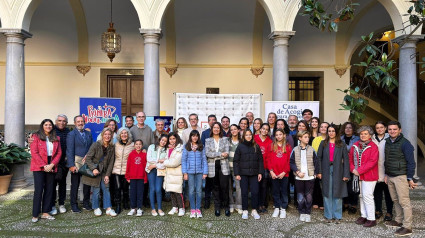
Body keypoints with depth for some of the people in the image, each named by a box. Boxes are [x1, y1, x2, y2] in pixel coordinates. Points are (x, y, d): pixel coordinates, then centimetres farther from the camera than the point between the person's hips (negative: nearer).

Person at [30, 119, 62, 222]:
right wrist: (44, 166, -12)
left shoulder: (56, 138, 10)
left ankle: (45, 213, 15)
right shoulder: (36, 137, -1)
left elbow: (59, 153, 7)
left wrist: (52, 165, -7)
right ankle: (35, 215, 6)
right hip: (39, 167, -4)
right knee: (38, 190, -4)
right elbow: (34, 153, -7)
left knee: (49, 190, 6)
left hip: (51, 168, 4)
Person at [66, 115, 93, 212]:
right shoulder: (71, 134, -3)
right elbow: (69, 151, -9)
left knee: (87, 184, 10)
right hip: (76, 163, -4)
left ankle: (86, 203, 25)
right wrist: (71, 165, -15)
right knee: (75, 185, 4)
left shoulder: (88, 133, 12)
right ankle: (74, 205, 17)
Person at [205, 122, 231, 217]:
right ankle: (217, 207, 17)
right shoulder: (208, 140, 9)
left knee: (224, 187, -4)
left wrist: (214, 155, -11)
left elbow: (227, 153, -3)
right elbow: (207, 153, -6)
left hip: (223, 166, 0)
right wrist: (220, 154, -14)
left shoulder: (225, 139, 9)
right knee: (216, 187, 7)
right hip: (213, 167, 1)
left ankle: (226, 207, 10)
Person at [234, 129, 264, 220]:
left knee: (255, 192, 1)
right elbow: (235, 161, 0)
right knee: (244, 192, 4)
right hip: (243, 173, -1)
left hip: (254, 173, 1)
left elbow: (260, 160, 8)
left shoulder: (256, 147, 6)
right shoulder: (240, 147, 1)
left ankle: (254, 210, 16)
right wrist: (237, 174, -6)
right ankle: (245, 211, 17)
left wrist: (260, 172, 1)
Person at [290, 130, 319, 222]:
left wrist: (315, 173, -2)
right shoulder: (295, 150, -1)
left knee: (309, 196, 5)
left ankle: (308, 213, 19)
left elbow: (316, 162, 5)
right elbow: (291, 163, 0)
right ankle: (302, 213, 20)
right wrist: (297, 172, -10)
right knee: (300, 197, 5)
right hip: (299, 177, 0)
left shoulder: (311, 150, 1)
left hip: (310, 177, 0)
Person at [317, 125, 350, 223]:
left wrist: (346, 174, -7)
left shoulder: (342, 144, 2)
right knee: (327, 194, 6)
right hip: (326, 171, 1)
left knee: (337, 194, 4)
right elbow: (319, 158, 4)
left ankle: (337, 216, 16)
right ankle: (328, 215, 16)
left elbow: (346, 159, -1)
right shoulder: (323, 144, 5)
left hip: (337, 171, -1)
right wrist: (319, 171, -5)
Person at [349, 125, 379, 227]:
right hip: (359, 175, 6)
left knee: (367, 195, -6)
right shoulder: (355, 146, 8)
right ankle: (364, 216, 25)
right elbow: (351, 159, 12)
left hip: (369, 175, -6)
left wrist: (359, 170, -18)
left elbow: (372, 162, -18)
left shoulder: (373, 146, -10)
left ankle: (371, 219, 5)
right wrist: (353, 169, -5)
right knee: (361, 195, 13)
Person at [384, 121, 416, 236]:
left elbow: (411, 162, -11)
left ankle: (407, 227, 1)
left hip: (401, 176, -7)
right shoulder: (387, 142, 11)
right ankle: (398, 220, 26)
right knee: (395, 200, 15)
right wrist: (386, 174, 17)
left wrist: (410, 178, -12)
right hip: (390, 177, 7)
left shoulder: (405, 143, -11)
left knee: (404, 201, -4)